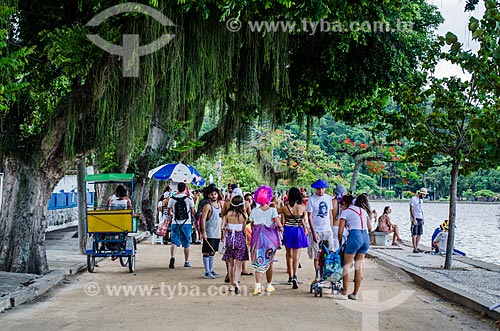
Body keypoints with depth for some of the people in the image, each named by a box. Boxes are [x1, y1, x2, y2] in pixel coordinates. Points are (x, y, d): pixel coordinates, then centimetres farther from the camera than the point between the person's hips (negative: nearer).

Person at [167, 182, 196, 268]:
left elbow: (169, 210, 11)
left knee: (174, 242, 0)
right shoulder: (189, 199, -4)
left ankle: (172, 257, -24)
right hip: (187, 223, -1)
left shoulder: (172, 199, 1)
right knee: (186, 244, 9)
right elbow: (193, 211, -1)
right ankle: (186, 262, 17)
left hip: (175, 223, 1)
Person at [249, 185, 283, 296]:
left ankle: (258, 286, -16)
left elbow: (252, 226, 3)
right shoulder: (272, 210, -5)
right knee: (269, 262, 14)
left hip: (258, 237, 0)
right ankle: (269, 285, 25)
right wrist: (280, 227, 9)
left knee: (258, 263, -1)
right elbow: (278, 224, -11)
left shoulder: (254, 211, 0)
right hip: (270, 237, 0)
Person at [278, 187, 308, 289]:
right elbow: (304, 221, 3)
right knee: (296, 255, 0)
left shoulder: (285, 207, -9)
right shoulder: (302, 207, -6)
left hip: (288, 231, 0)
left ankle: (290, 276, 27)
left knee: (289, 254, 17)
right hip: (298, 231, 0)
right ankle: (295, 276, -20)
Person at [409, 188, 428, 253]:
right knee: (414, 234, -5)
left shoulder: (421, 199, 16)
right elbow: (411, 209, -12)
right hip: (415, 218, -8)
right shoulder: (413, 199, -9)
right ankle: (414, 248, -5)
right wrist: (414, 219, -18)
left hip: (420, 219, 8)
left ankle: (417, 247, 14)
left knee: (419, 234, 8)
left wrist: (423, 218, 16)